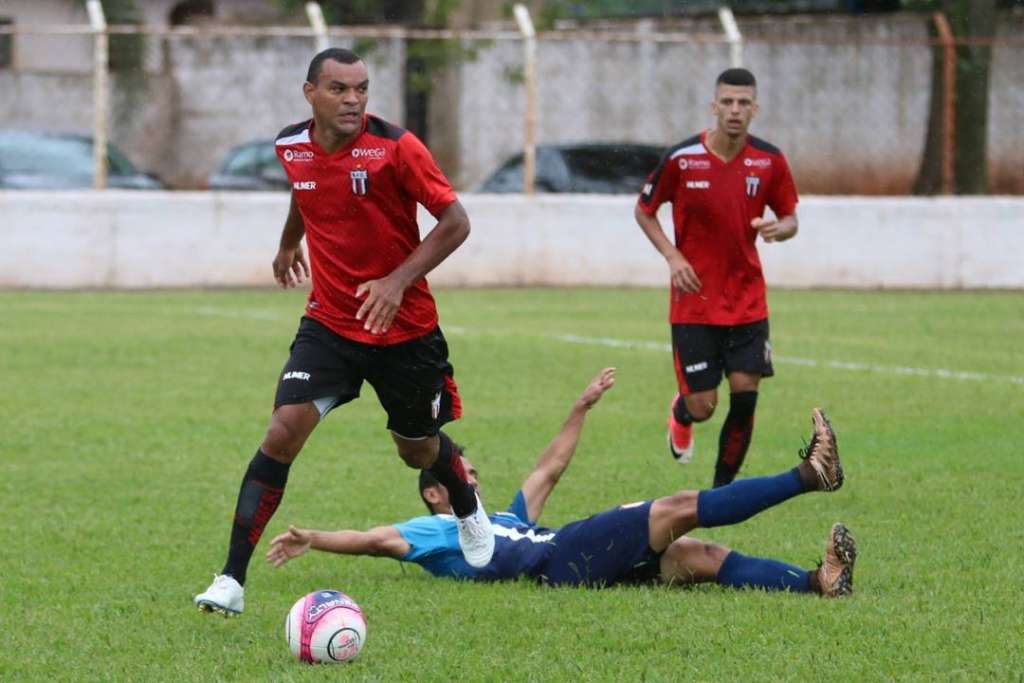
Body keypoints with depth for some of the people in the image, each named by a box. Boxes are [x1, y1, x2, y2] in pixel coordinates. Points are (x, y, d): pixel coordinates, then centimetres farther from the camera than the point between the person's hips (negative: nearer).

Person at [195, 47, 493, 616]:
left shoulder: (394, 147, -18)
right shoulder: (291, 147, -4)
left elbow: (455, 222, -15)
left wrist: (398, 281, -24)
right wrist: (288, 244, 37)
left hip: (404, 328, -2)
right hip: (328, 325, 2)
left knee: (417, 449, 15)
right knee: (282, 433, -15)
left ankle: (469, 511, 52)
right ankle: (231, 580, -15)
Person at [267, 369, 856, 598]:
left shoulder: (503, 520, 38)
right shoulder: (431, 531, 13)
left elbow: (549, 470, 45)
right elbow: (376, 540, -1)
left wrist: (582, 409, 47)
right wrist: (313, 539, -15)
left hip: (590, 562, 9)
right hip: (563, 560, -9)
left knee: (702, 556, -9)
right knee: (681, 509, -13)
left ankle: (818, 581, -22)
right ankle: (810, 474, -14)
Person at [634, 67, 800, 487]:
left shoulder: (769, 161, -3)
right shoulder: (682, 158, -9)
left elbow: (790, 217, 9)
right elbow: (644, 210, 5)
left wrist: (779, 228, -16)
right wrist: (672, 256, -9)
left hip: (748, 302, 2)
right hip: (694, 301, -2)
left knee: (745, 396, -8)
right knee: (702, 406, -2)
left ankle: (723, 489, 10)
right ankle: (680, 414, 38)